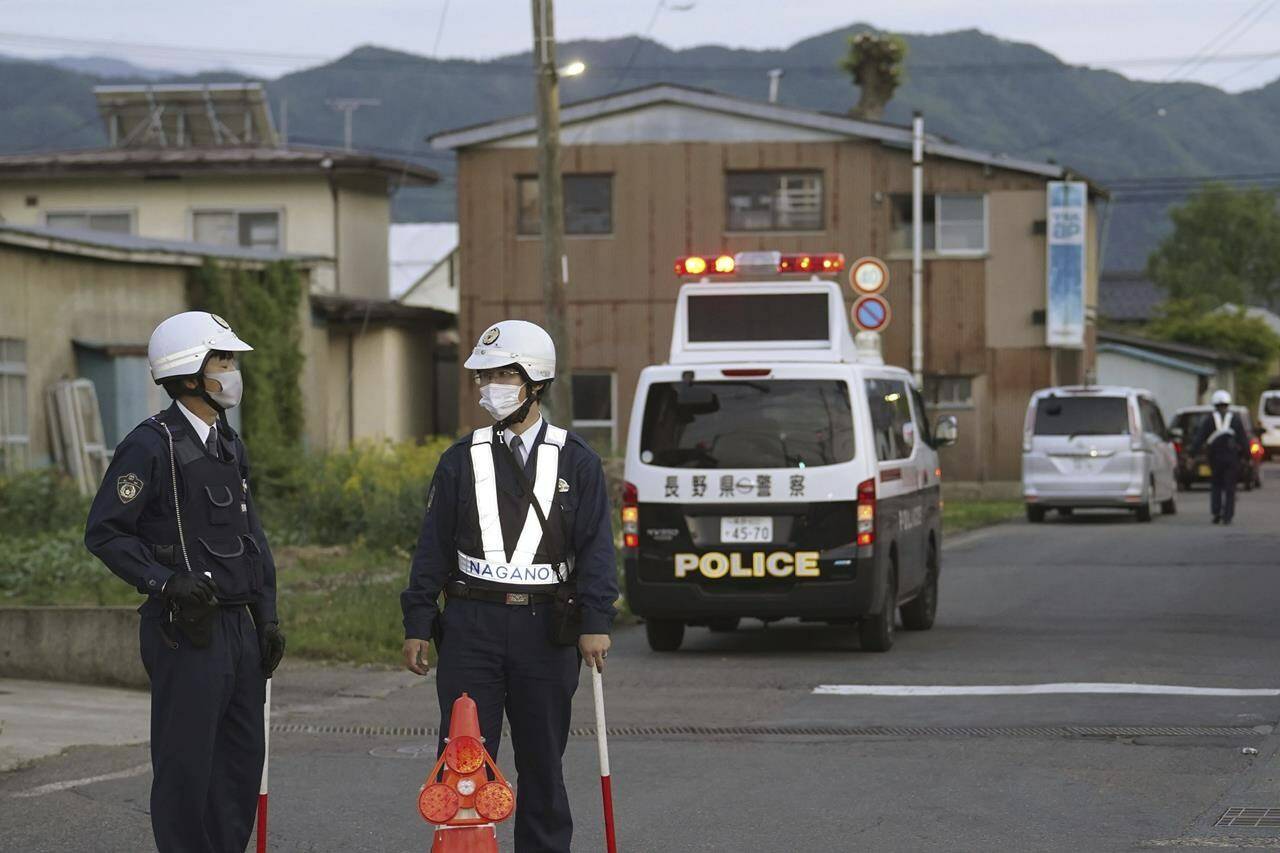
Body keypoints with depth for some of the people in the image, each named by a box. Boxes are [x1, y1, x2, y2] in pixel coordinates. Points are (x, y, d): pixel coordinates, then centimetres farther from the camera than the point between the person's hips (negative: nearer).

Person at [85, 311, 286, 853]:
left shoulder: (229, 445, 15)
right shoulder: (152, 446, -11)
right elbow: (105, 533, -13)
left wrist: (267, 617, 14)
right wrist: (165, 582, -21)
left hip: (239, 626, 8)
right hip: (188, 630, -8)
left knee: (243, 757, 10)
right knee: (186, 762, -3)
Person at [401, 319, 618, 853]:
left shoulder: (576, 462, 4)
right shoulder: (461, 462, 8)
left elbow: (596, 548, 0)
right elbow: (433, 547, 8)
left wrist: (595, 623, -11)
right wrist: (417, 625, 3)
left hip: (545, 628, -1)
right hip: (471, 625, 1)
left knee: (542, 761, 8)